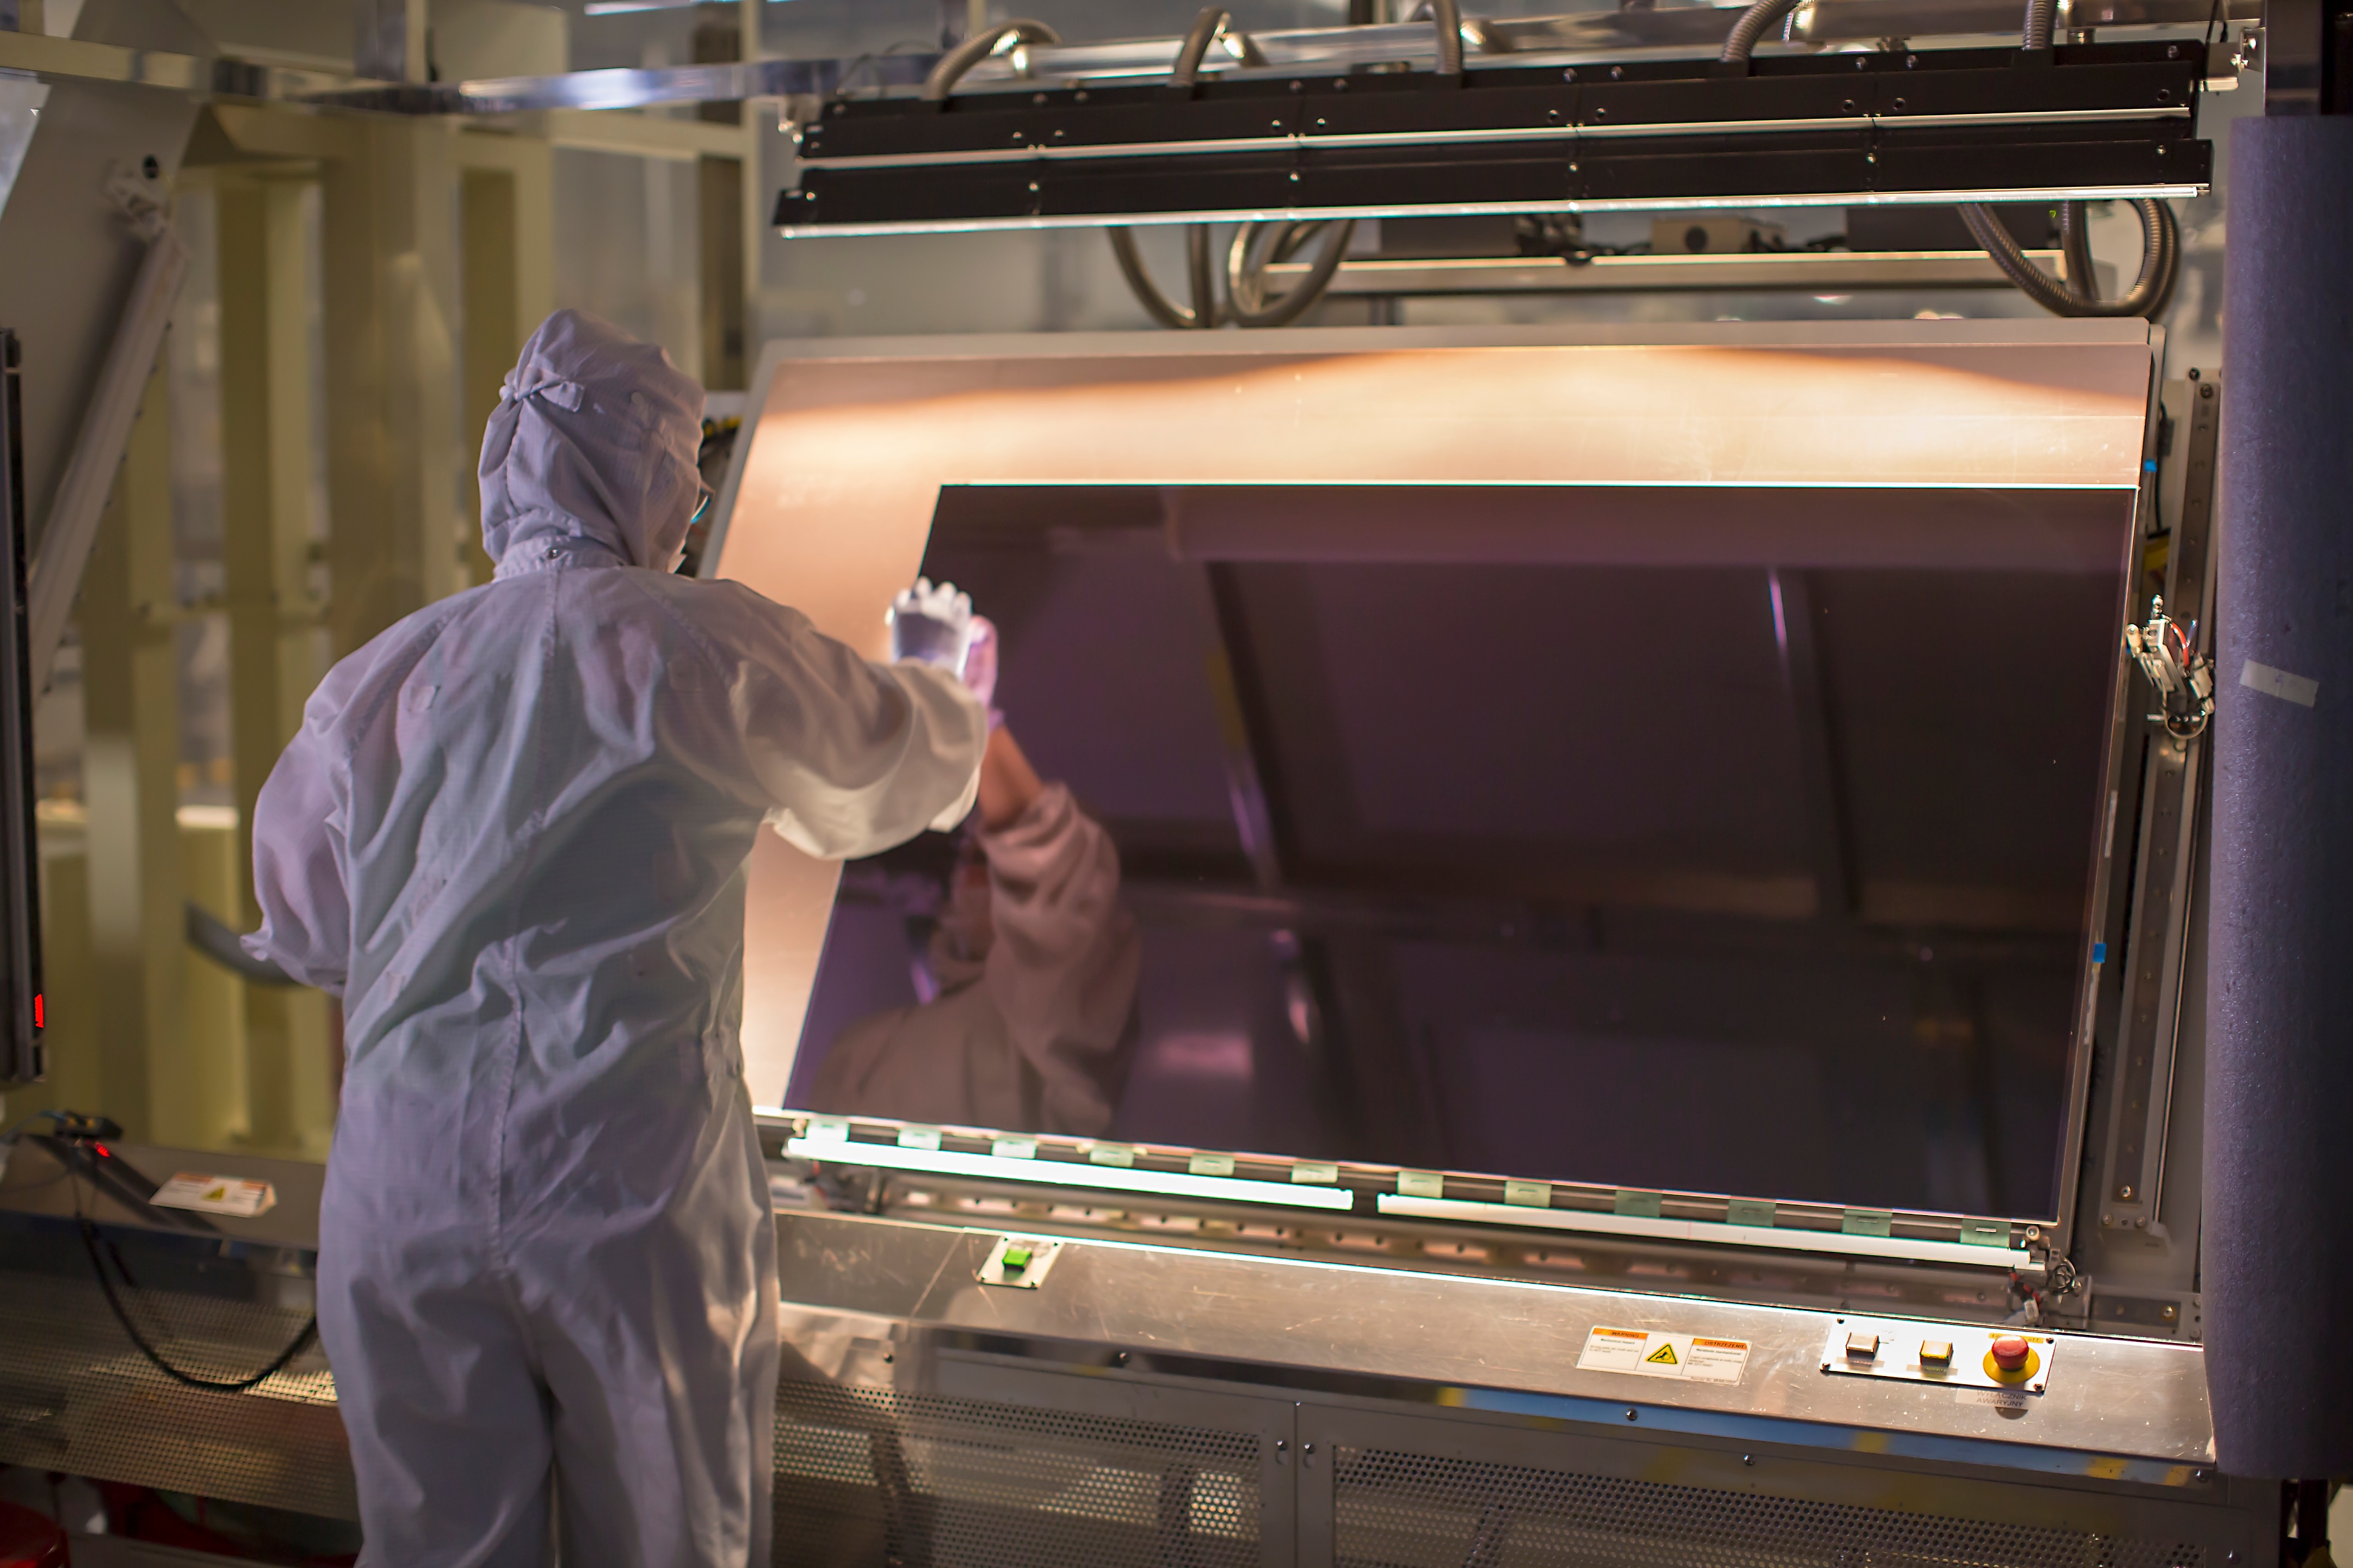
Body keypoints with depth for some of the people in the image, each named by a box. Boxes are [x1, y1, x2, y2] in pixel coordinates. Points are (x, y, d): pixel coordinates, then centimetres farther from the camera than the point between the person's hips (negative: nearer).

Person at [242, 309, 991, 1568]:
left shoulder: (376, 680, 7)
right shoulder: (703, 645, -2)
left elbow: (303, 933, 19)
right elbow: (893, 761, 16)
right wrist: (953, 706, 40)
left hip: (400, 1190, 3)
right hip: (633, 1181, -3)